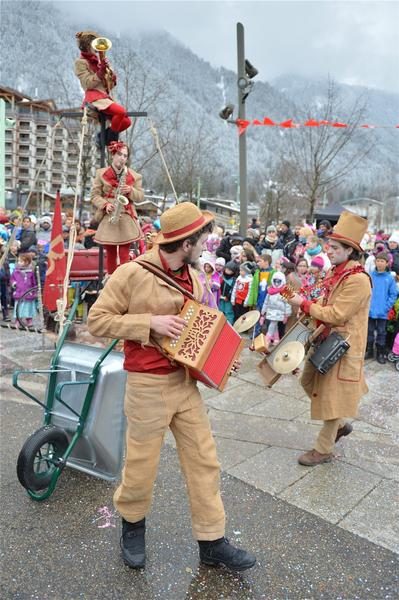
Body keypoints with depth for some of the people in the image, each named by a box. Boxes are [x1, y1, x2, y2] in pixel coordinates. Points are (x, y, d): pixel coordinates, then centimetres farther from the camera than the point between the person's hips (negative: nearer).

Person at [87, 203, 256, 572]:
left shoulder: (193, 277, 6)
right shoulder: (132, 273, -14)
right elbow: (97, 320, -12)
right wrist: (150, 323, -22)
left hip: (186, 381, 6)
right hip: (148, 385, -6)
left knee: (204, 460, 10)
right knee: (142, 464, 10)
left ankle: (212, 542, 25)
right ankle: (133, 524, 39)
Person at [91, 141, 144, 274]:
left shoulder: (134, 175, 6)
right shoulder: (101, 173, 3)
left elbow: (141, 196, 7)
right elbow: (94, 195, 2)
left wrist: (130, 190, -14)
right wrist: (105, 204, -16)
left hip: (126, 219, 0)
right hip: (108, 218, 0)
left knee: (124, 254, -3)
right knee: (110, 253, 8)